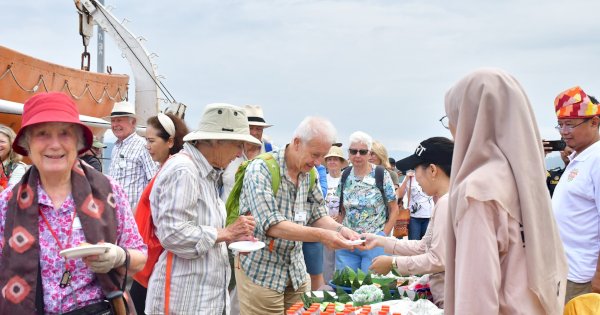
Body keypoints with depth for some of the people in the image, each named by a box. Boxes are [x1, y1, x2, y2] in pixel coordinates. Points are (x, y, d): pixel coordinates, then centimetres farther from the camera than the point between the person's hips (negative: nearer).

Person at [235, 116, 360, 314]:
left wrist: (339, 229, -14)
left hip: (297, 272, 7)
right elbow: (272, 225, -26)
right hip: (261, 272, -6)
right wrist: (321, 236, -32)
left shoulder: (309, 174, 3)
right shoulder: (261, 170, -19)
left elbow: (318, 215, 7)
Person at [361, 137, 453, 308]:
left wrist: (393, 263, -12)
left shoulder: (447, 203, -18)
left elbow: (438, 260, -21)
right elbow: (423, 246, 14)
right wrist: (380, 241, 11)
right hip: (441, 296, 9)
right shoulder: (444, 201, 14)